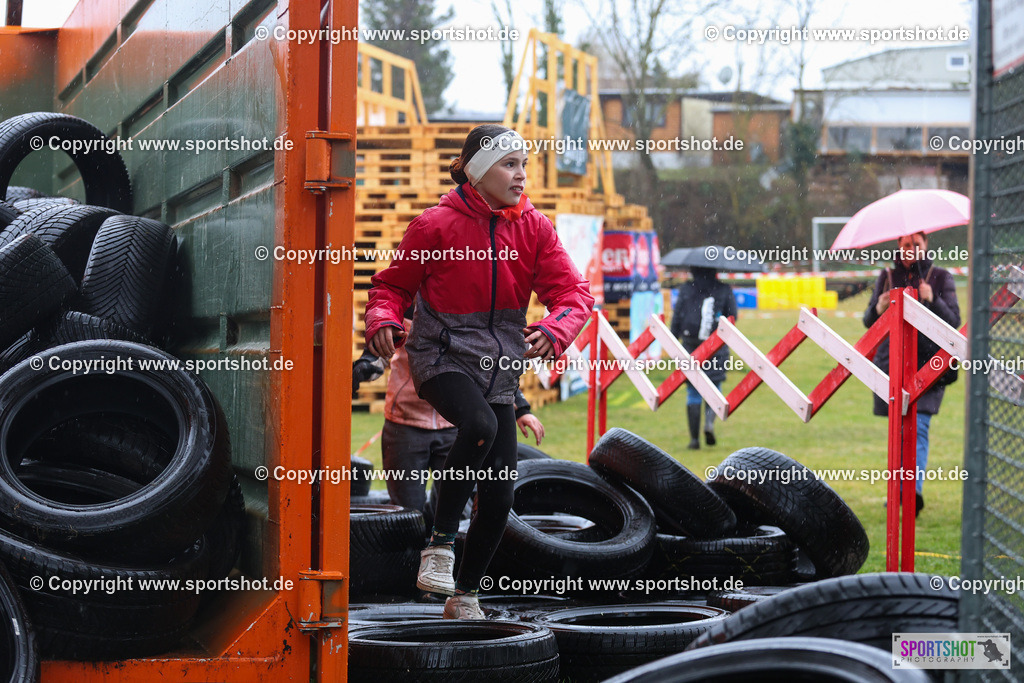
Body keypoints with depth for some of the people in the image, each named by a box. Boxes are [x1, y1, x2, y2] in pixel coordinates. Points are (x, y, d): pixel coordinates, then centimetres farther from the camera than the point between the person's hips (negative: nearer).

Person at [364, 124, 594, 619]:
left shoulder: (534, 228, 3)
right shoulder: (436, 225, -8)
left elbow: (572, 290, -2)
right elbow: (393, 284, 1)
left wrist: (556, 330, -24)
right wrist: (384, 321, -21)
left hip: (497, 368, 5)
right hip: (442, 357, -5)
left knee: (499, 493, 2)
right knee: (479, 426, -35)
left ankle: (465, 594, 21)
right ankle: (440, 543, -19)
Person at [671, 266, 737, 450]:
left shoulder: (686, 289, 0)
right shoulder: (724, 290, 0)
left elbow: (676, 317, -1)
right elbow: (733, 317, -1)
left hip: (691, 347, 0)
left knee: (693, 394, 7)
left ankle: (694, 439, 4)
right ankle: (710, 422, -13)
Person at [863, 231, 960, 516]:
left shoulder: (940, 277, 4)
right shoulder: (887, 277, 11)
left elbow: (954, 321, -3)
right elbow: (868, 322, 12)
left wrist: (933, 301, -21)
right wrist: (878, 309, -12)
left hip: (928, 364, -3)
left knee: (918, 428, -17)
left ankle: (914, 490, -29)